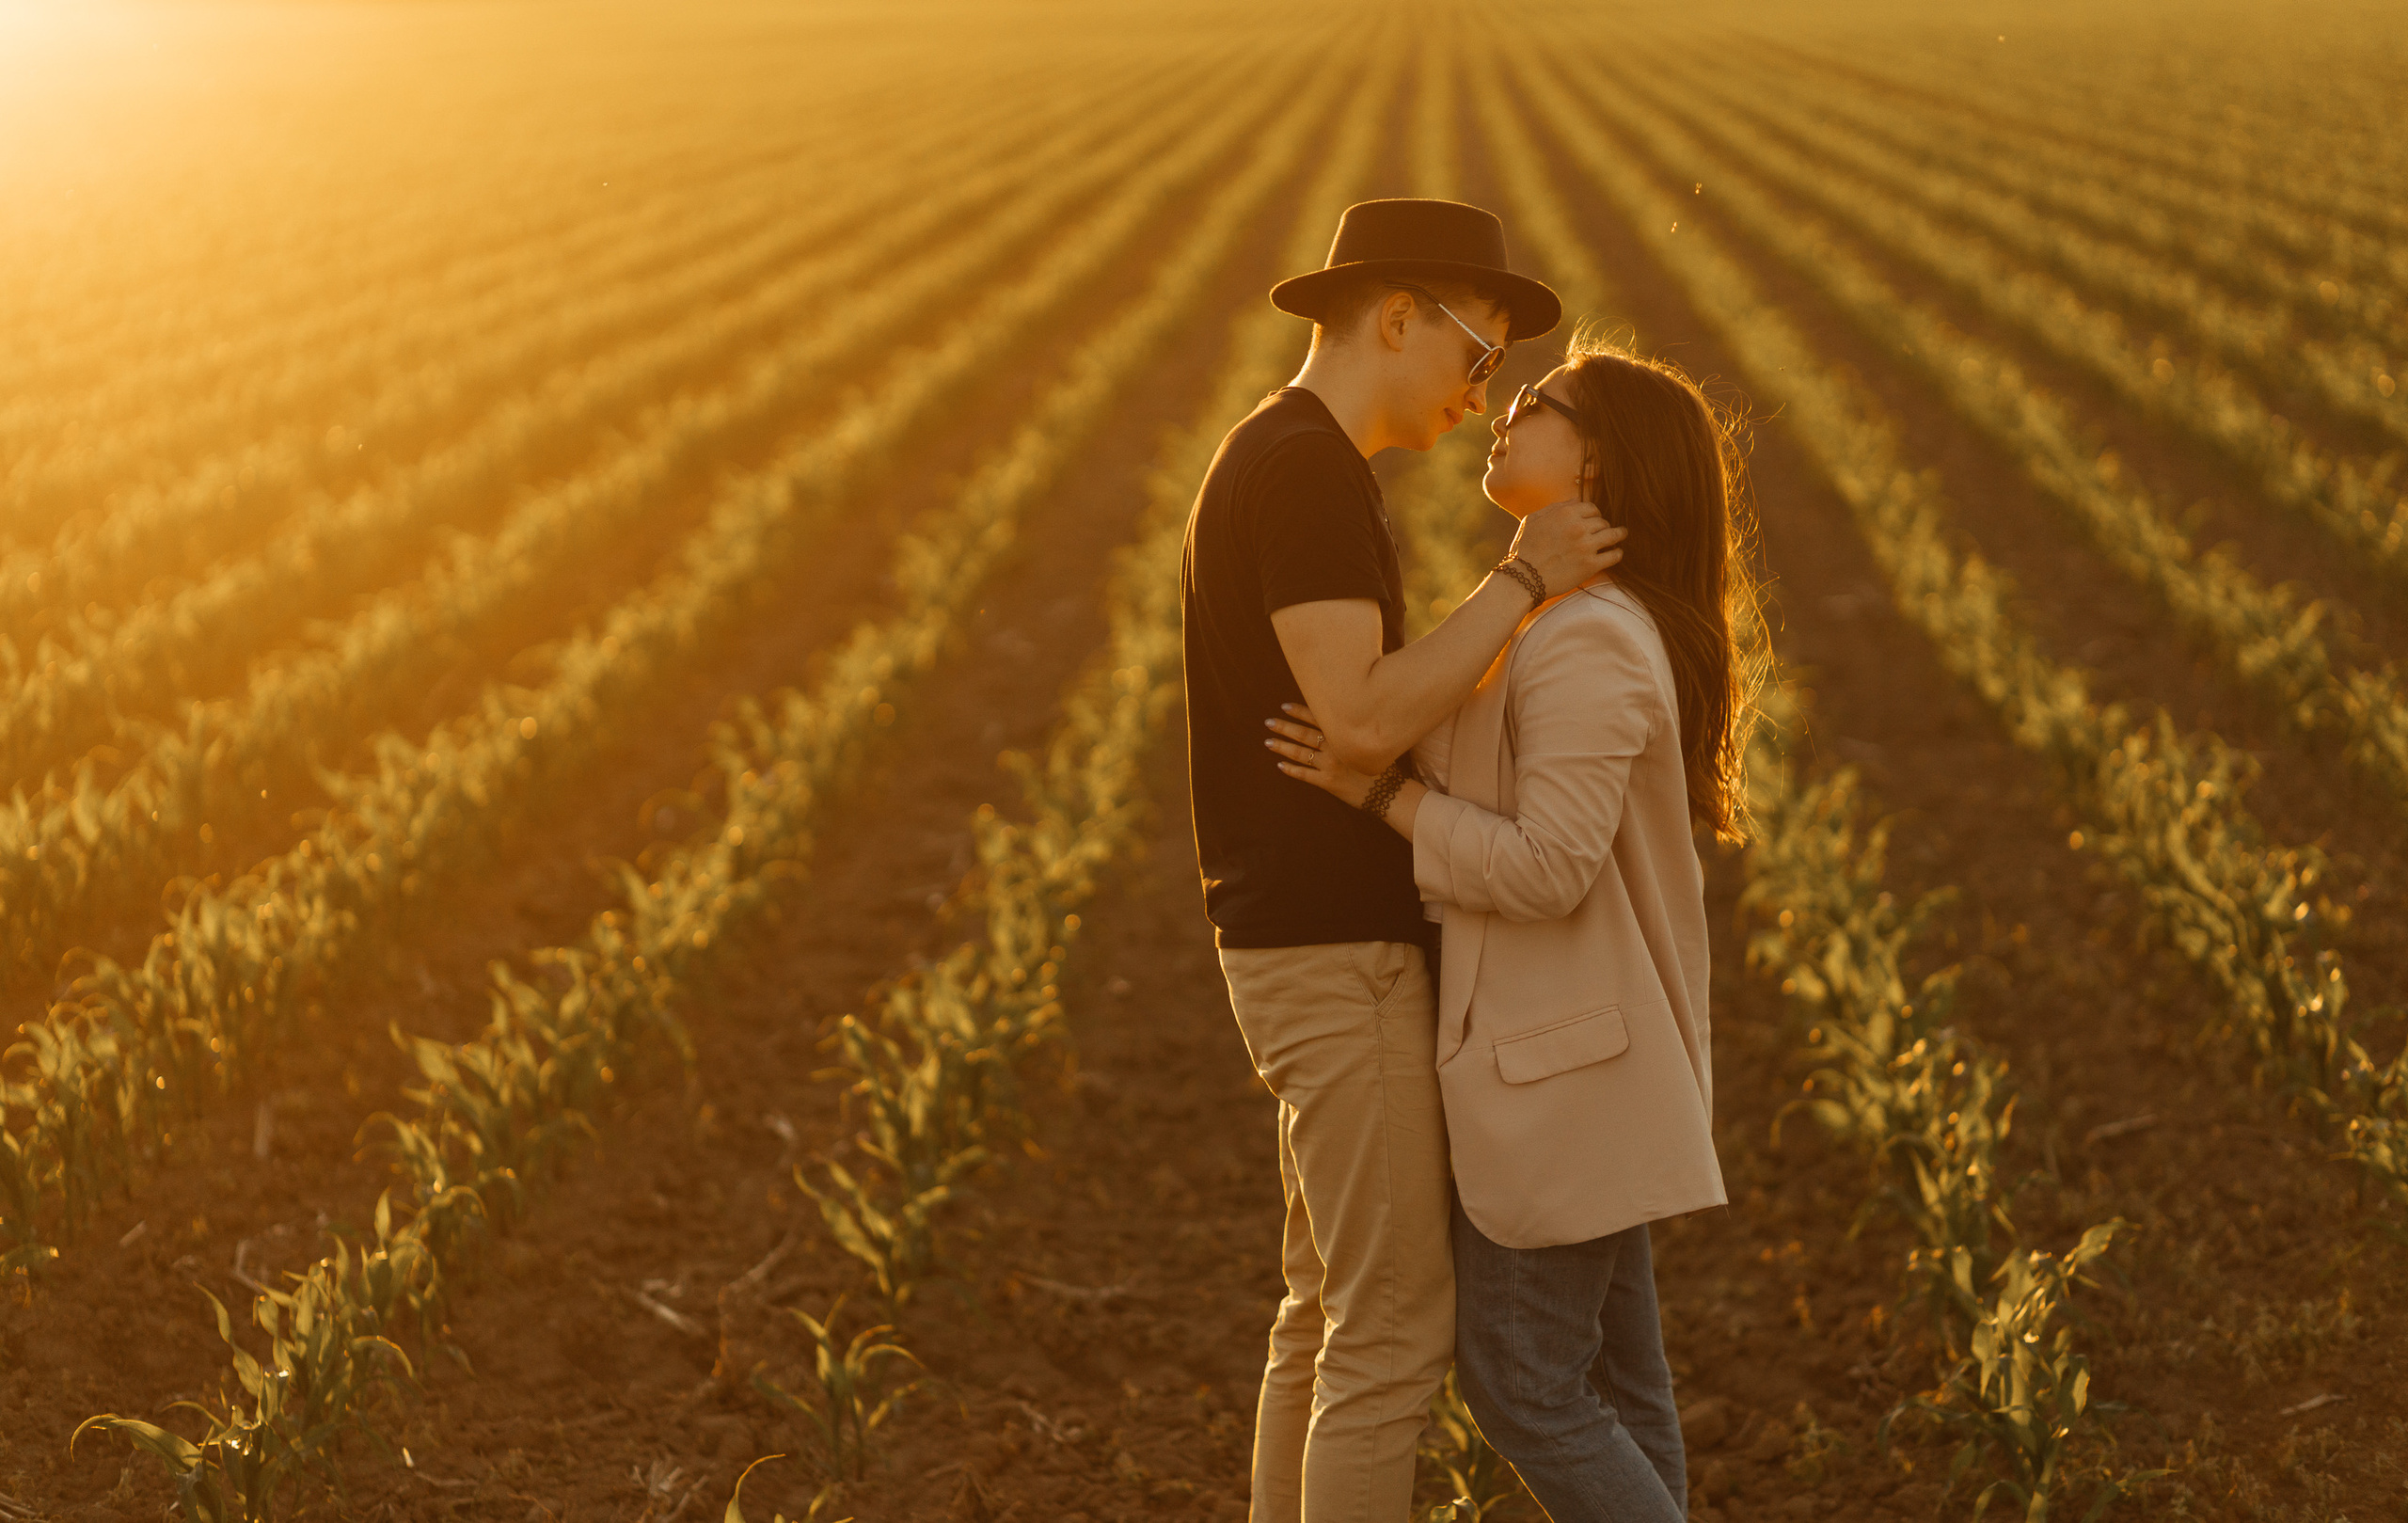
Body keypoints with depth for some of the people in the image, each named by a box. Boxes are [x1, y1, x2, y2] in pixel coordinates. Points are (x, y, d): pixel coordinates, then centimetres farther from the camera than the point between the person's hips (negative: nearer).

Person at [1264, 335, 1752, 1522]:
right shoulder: (1602, 626, 12)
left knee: (1524, 1388, -2)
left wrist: (1377, 791, -18)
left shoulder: (1584, 643, -20)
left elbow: (1548, 868, -25)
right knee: (1607, 1377, 13)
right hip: (1581, 1055, 10)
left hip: (1555, 1066, -10)